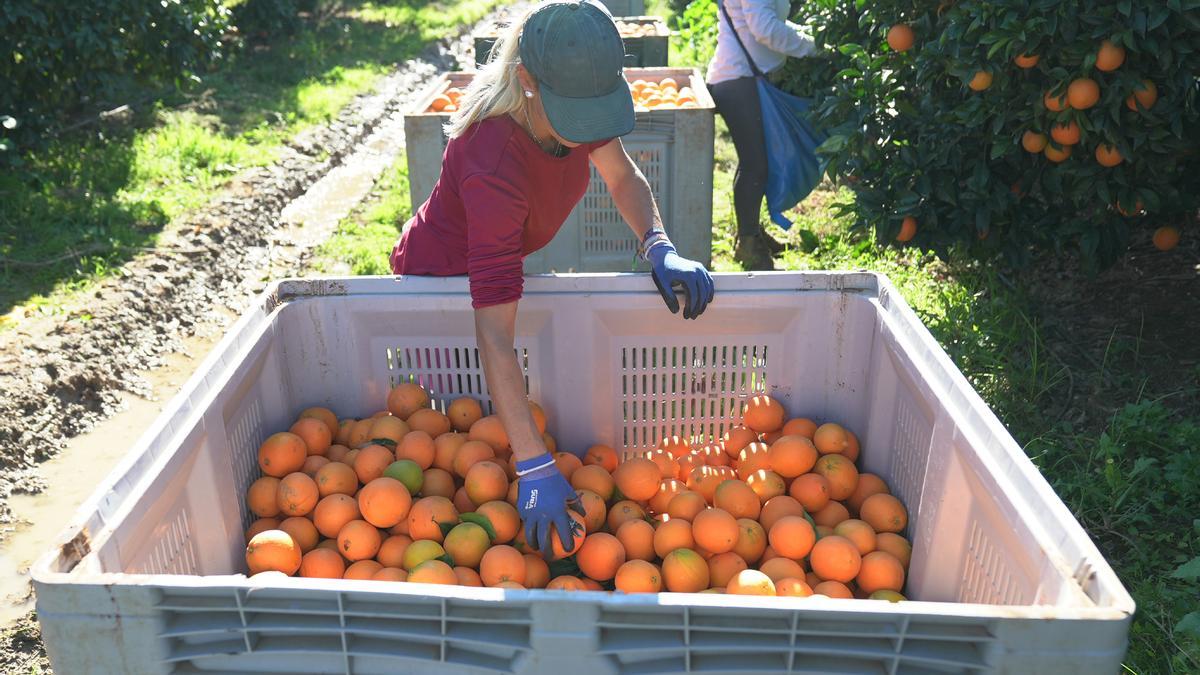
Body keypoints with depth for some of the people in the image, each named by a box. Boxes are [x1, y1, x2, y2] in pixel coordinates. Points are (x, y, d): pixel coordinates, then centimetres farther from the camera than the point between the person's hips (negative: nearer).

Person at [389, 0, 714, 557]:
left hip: (492, 265, 7)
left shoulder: (575, 95, -23)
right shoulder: (496, 162, -44)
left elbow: (623, 177, -7)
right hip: (436, 279, -7)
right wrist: (535, 469, -48)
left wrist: (659, 249, -29)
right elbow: (493, 334, -46)